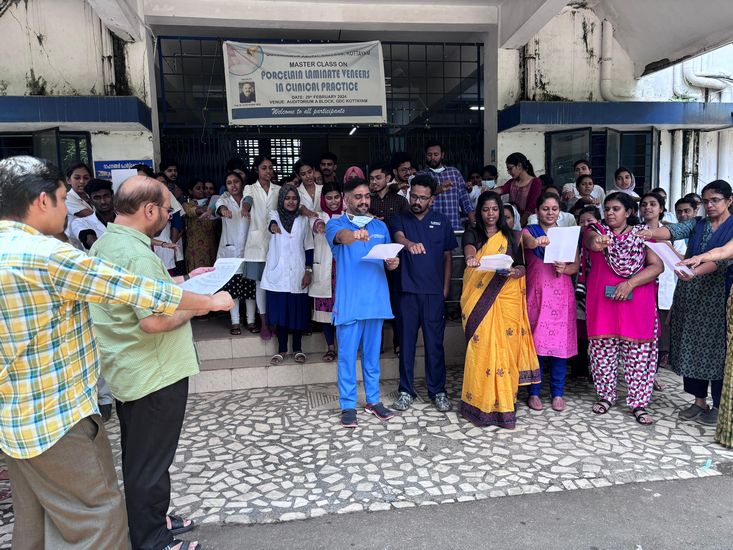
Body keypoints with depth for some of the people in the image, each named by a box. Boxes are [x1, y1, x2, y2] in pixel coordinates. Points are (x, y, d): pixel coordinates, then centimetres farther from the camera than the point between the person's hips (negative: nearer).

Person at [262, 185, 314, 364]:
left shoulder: (303, 220, 8)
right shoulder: (274, 215, 6)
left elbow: (308, 247, 8)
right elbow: (271, 221, -19)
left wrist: (309, 270, -1)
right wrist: (273, 225, -43)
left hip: (298, 274, 1)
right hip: (278, 273, -1)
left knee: (298, 311, 4)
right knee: (280, 311, 2)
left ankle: (297, 349, 17)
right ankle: (281, 350, 14)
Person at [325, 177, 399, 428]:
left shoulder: (380, 226, 13)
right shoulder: (336, 224, -1)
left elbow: (388, 259, 20)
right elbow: (341, 236, -26)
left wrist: (392, 263, -4)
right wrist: (355, 235, -48)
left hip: (376, 299, 4)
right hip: (349, 301, -4)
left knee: (372, 353, 12)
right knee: (347, 354, 1)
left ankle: (373, 400, 24)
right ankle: (348, 406, 11)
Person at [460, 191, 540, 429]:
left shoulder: (511, 237, 15)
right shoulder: (472, 234, 9)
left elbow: (522, 267, 11)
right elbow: (468, 247, -15)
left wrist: (514, 272, -13)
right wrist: (471, 258, -39)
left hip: (506, 298, 1)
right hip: (478, 300, -1)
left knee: (505, 347, -3)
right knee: (481, 347, -6)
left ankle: (503, 404, 5)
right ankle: (480, 404, 2)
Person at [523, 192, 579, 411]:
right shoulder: (529, 231, 4)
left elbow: (576, 265, 8)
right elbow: (529, 243, -21)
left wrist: (564, 268, -14)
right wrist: (538, 241, -44)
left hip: (561, 294, 2)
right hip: (536, 293, -2)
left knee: (560, 342, 3)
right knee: (536, 341, -1)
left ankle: (558, 393, 15)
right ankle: (534, 392, 11)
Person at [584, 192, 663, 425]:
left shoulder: (643, 234, 7)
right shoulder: (596, 230, 7)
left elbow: (657, 266, -2)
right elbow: (591, 240, -19)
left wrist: (630, 283, -14)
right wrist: (597, 242, -43)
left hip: (636, 301, 0)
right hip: (602, 300, 1)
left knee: (638, 351, -1)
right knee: (602, 348, 5)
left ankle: (639, 402, 10)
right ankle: (606, 394, 22)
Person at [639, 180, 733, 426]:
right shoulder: (697, 224, 10)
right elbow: (674, 230, -10)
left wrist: (695, 272, -36)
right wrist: (653, 233, -33)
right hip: (689, 294, 4)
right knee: (691, 347, 8)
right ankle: (699, 401, 20)